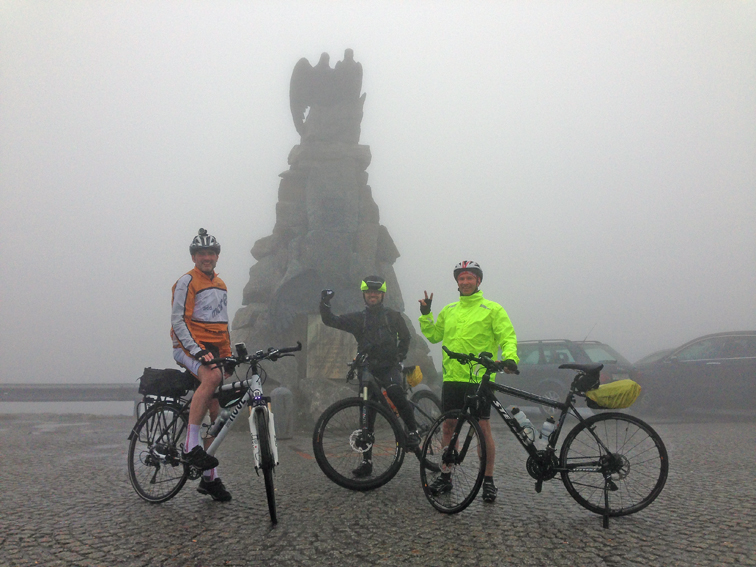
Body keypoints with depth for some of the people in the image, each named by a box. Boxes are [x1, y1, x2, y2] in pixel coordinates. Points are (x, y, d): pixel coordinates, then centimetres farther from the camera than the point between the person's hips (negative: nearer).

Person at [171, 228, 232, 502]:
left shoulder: (220, 285, 18)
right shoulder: (187, 281, -5)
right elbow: (177, 320, -14)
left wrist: (228, 356, 18)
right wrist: (197, 350, -25)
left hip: (212, 350, 7)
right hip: (189, 347, -7)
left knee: (215, 413, 3)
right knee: (211, 377, -38)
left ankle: (209, 478, 12)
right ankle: (191, 445, -31)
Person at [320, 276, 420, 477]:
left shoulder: (393, 316, 6)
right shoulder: (357, 318, 8)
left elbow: (405, 337, 16)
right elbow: (330, 321, 1)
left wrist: (400, 355, 4)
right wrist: (325, 303, -14)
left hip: (390, 367, -2)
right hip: (368, 369, 2)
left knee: (394, 390, -35)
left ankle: (413, 431, -19)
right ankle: (367, 461, 9)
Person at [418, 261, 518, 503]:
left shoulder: (492, 309, 1)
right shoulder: (449, 310, 16)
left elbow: (508, 337, -6)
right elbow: (433, 336, 22)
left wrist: (510, 357, -24)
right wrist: (425, 314, 9)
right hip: (452, 377, 5)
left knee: (483, 427, -3)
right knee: (448, 426, 8)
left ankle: (488, 480, 10)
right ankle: (446, 476, 20)